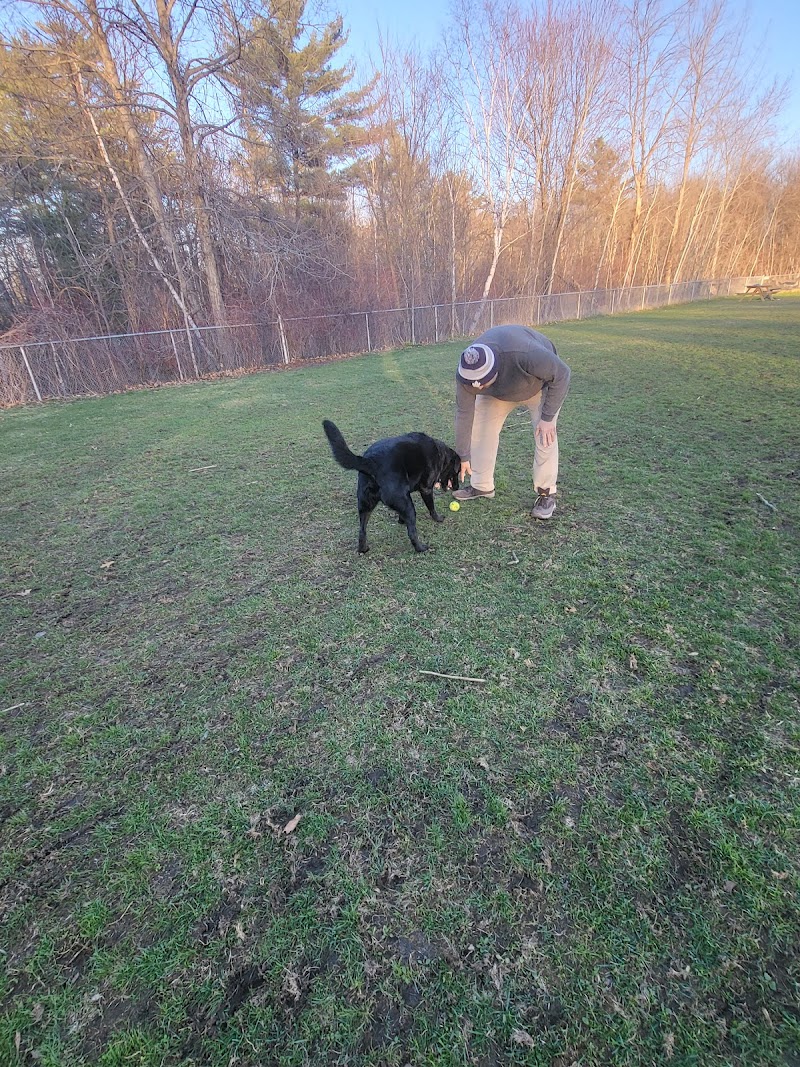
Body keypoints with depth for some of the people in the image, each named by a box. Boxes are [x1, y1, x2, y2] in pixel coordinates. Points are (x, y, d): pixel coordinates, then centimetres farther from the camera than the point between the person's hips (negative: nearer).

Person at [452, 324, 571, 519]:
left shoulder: (525, 354, -46)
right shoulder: (466, 373, -32)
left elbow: (562, 373, -30)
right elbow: (464, 413, -21)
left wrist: (548, 417, -30)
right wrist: (463, 457, -14)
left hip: (541, 382, -3)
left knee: (545, 434, -17)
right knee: (480, 428, -5)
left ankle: (546, 493, -4)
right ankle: (482, 486, 9)